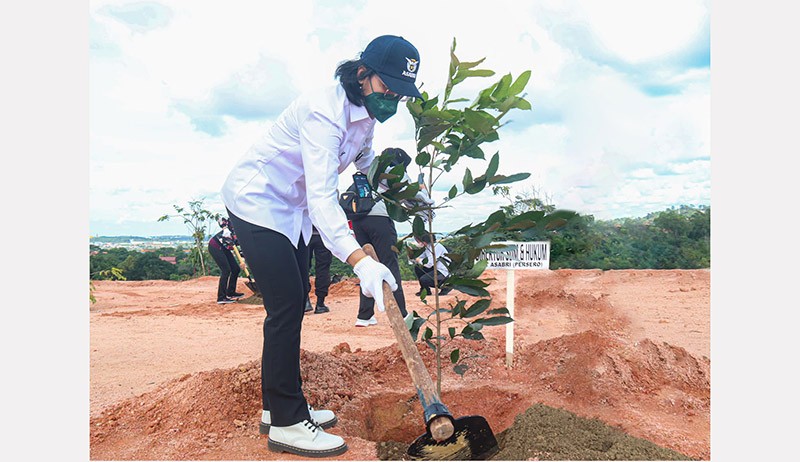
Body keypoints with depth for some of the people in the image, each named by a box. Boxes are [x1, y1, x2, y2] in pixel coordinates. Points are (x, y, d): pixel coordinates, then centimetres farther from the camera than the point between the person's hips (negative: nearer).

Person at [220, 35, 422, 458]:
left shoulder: (365, 112, -1)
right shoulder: (326, 110, -29)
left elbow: (366, 160, 18)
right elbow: (321, 197, -39)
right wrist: (360, 261, -49)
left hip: (291, 208, 9)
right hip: (256, 201, -9)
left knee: (296, 300, 10)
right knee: (285, 304, -13)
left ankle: (278, 406, 22)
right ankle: (286, 423, -2)